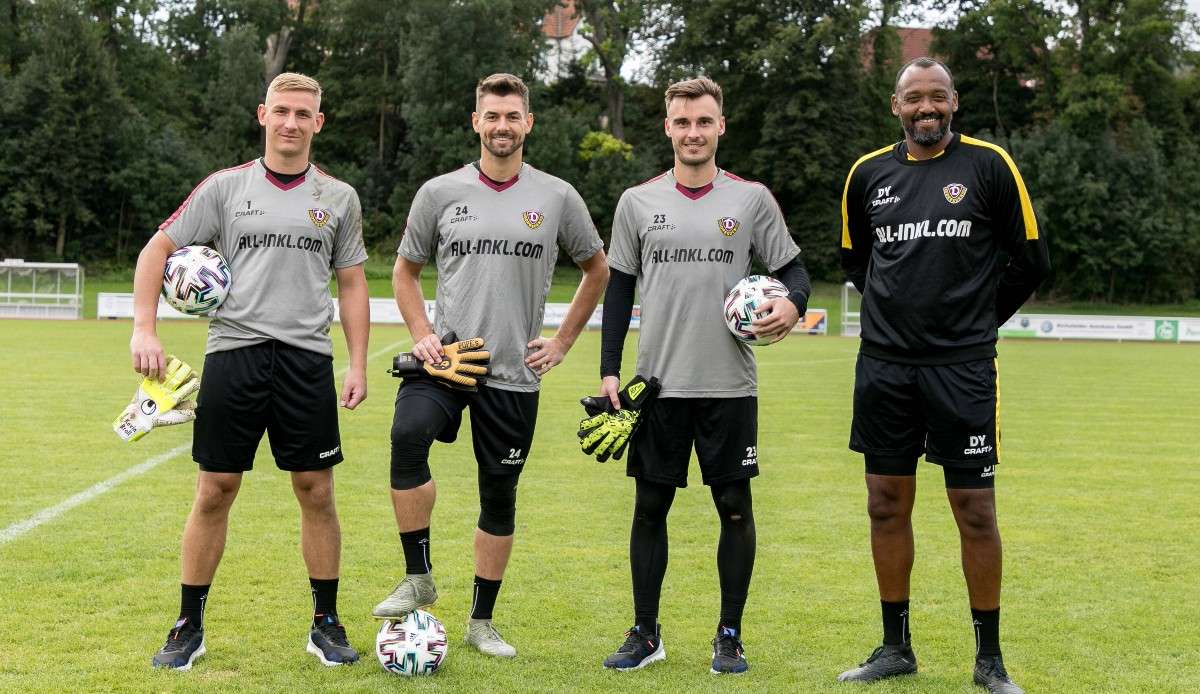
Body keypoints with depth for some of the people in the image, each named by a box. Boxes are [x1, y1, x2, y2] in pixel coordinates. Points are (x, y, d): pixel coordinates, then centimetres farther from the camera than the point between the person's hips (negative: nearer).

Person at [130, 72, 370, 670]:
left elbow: (352, 284, 13)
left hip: (307, 359, 1)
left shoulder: (338, 198, 9)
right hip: (233, 352, -1)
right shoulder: (225, 187, 5)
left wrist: (358, 365, 5)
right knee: (214, 491, 2)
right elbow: (158, 249, 6)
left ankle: (325, 624, 17)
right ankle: (189, 628, 14)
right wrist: (143, 329, -6)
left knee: (316, 491, 3)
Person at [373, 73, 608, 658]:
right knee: (408, 434, -29)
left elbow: (597, 270, 16)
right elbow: (405, 271, 15)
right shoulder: (440, 192, 4)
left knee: (499, 497, 7)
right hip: (444, 358, -1)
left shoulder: (557, 197, 4)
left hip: (514, 373, 1)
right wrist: (422, 335, -1)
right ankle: (418, 578, -14)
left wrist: (562, 342, 9)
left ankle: (481, 621, 23)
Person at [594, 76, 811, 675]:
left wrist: (792, 303, -16)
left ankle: (730, 636, 16)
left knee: (734, 507, 3)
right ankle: (645, 633, 18)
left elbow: (792, 268, 8)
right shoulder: (638, 202, 7)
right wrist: (609, 370, 4)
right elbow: (618, 288, 10)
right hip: (658, 382, 1)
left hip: (730, 384, -1)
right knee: (650, 507, 6)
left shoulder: (751, 199, 4)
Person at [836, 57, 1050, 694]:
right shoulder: (868, 173, 7)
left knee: (975, 512, 0)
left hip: (963, 367, -3)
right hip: (884, 366, 4)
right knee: (887, 506, 9)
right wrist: (896, 309, 12)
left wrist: (976, 319, 7)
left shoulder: (988, 165, -2)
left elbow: (1030, 260, 2)